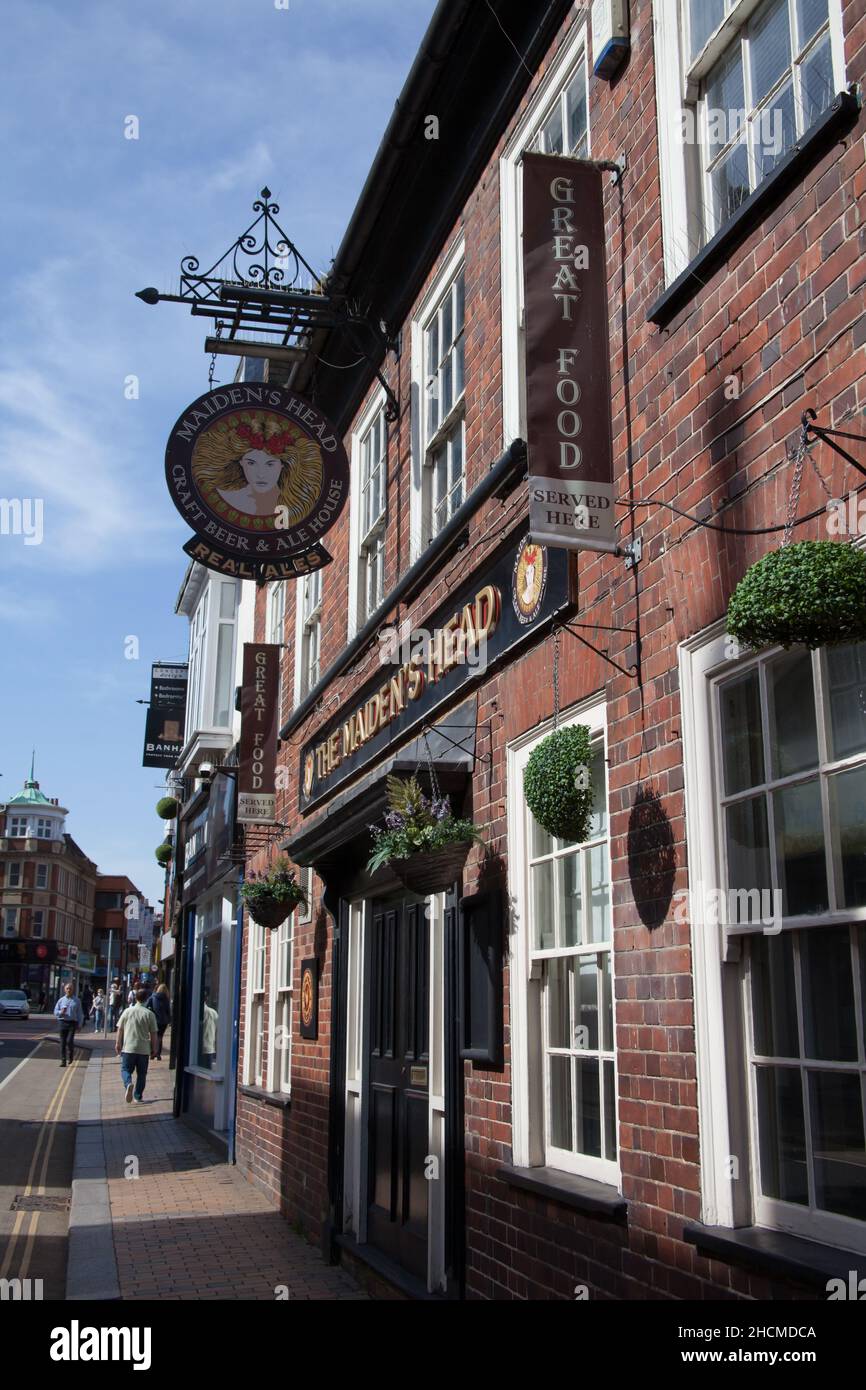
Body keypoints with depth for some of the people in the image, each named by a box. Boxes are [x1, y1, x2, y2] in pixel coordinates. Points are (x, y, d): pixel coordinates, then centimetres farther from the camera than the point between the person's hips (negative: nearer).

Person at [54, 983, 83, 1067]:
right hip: (63, 1022, 2)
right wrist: (61, 1012, -11)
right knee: (62, 1042, 0)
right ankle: (63, 1060, 7)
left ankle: (70, 1056, 13)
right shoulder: (61, 1000, 11)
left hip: (72, 1023, -2)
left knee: (69, 1041, -14)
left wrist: (79, 1024, 3)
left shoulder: (77, 1001, 8)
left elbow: (79, 1013, 9)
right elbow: (55, 1012, 11)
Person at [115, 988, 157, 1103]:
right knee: (141, 1073, 12)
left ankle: (128, 1084, -21)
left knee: (125, 1069, 7)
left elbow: (120, 1029, 3)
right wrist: (153, 1049, 9)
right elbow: (153, 1034, -2)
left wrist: (118, 1044, 12)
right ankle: (138, 1096, 14)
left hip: (128, 1048, 0)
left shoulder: (127, 1011, 0)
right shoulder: (149, 1014, -4)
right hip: (144, 1049, 0)